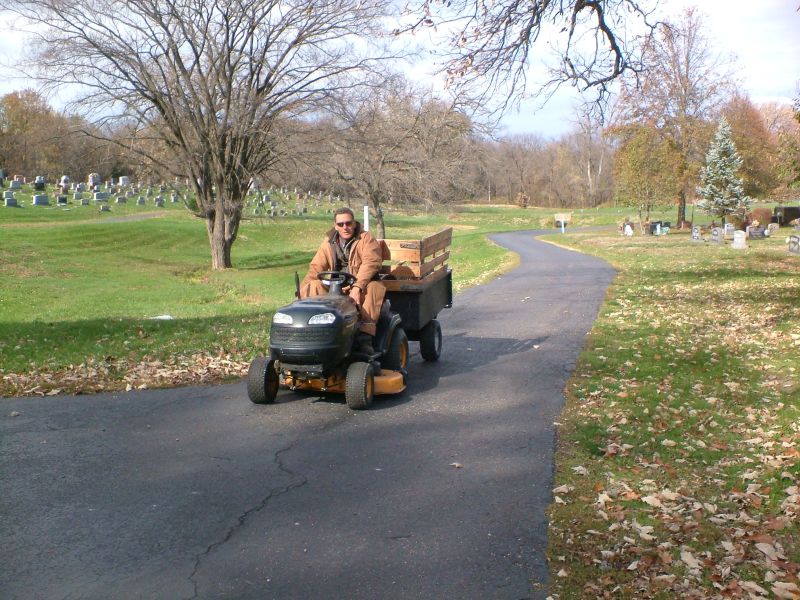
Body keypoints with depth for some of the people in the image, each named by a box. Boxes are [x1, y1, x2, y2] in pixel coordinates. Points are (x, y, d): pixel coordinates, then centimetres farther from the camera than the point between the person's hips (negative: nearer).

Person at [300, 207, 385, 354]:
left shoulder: (366, 239, -3)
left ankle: (364, 338, -40)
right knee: (314, 285, -18)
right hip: (335, 288, 4)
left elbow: (371, 262, -20)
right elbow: (315, 268, 8)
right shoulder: (329, 242, 11)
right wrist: (302, 292, -8)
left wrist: (357, 287, -34)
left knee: (374, 288, -35)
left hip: (362, 286, -4)